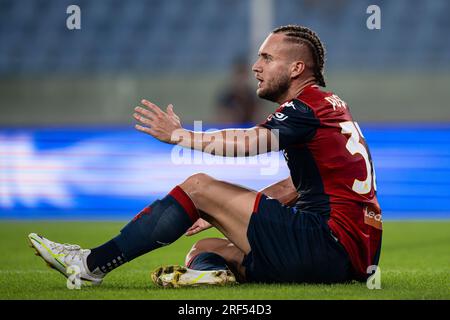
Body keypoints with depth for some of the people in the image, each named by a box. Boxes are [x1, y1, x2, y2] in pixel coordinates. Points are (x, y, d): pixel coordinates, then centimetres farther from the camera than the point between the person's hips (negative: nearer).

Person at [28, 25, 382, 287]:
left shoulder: (308, 105, -6)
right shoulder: (331, 106, 24)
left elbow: (244, 143, -19)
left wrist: (177, 135, -3)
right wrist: (221, 213, 23)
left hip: (332, 243, -9)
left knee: (199, 186, -5)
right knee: (202, 251, 14)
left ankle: (94, 263, -4)